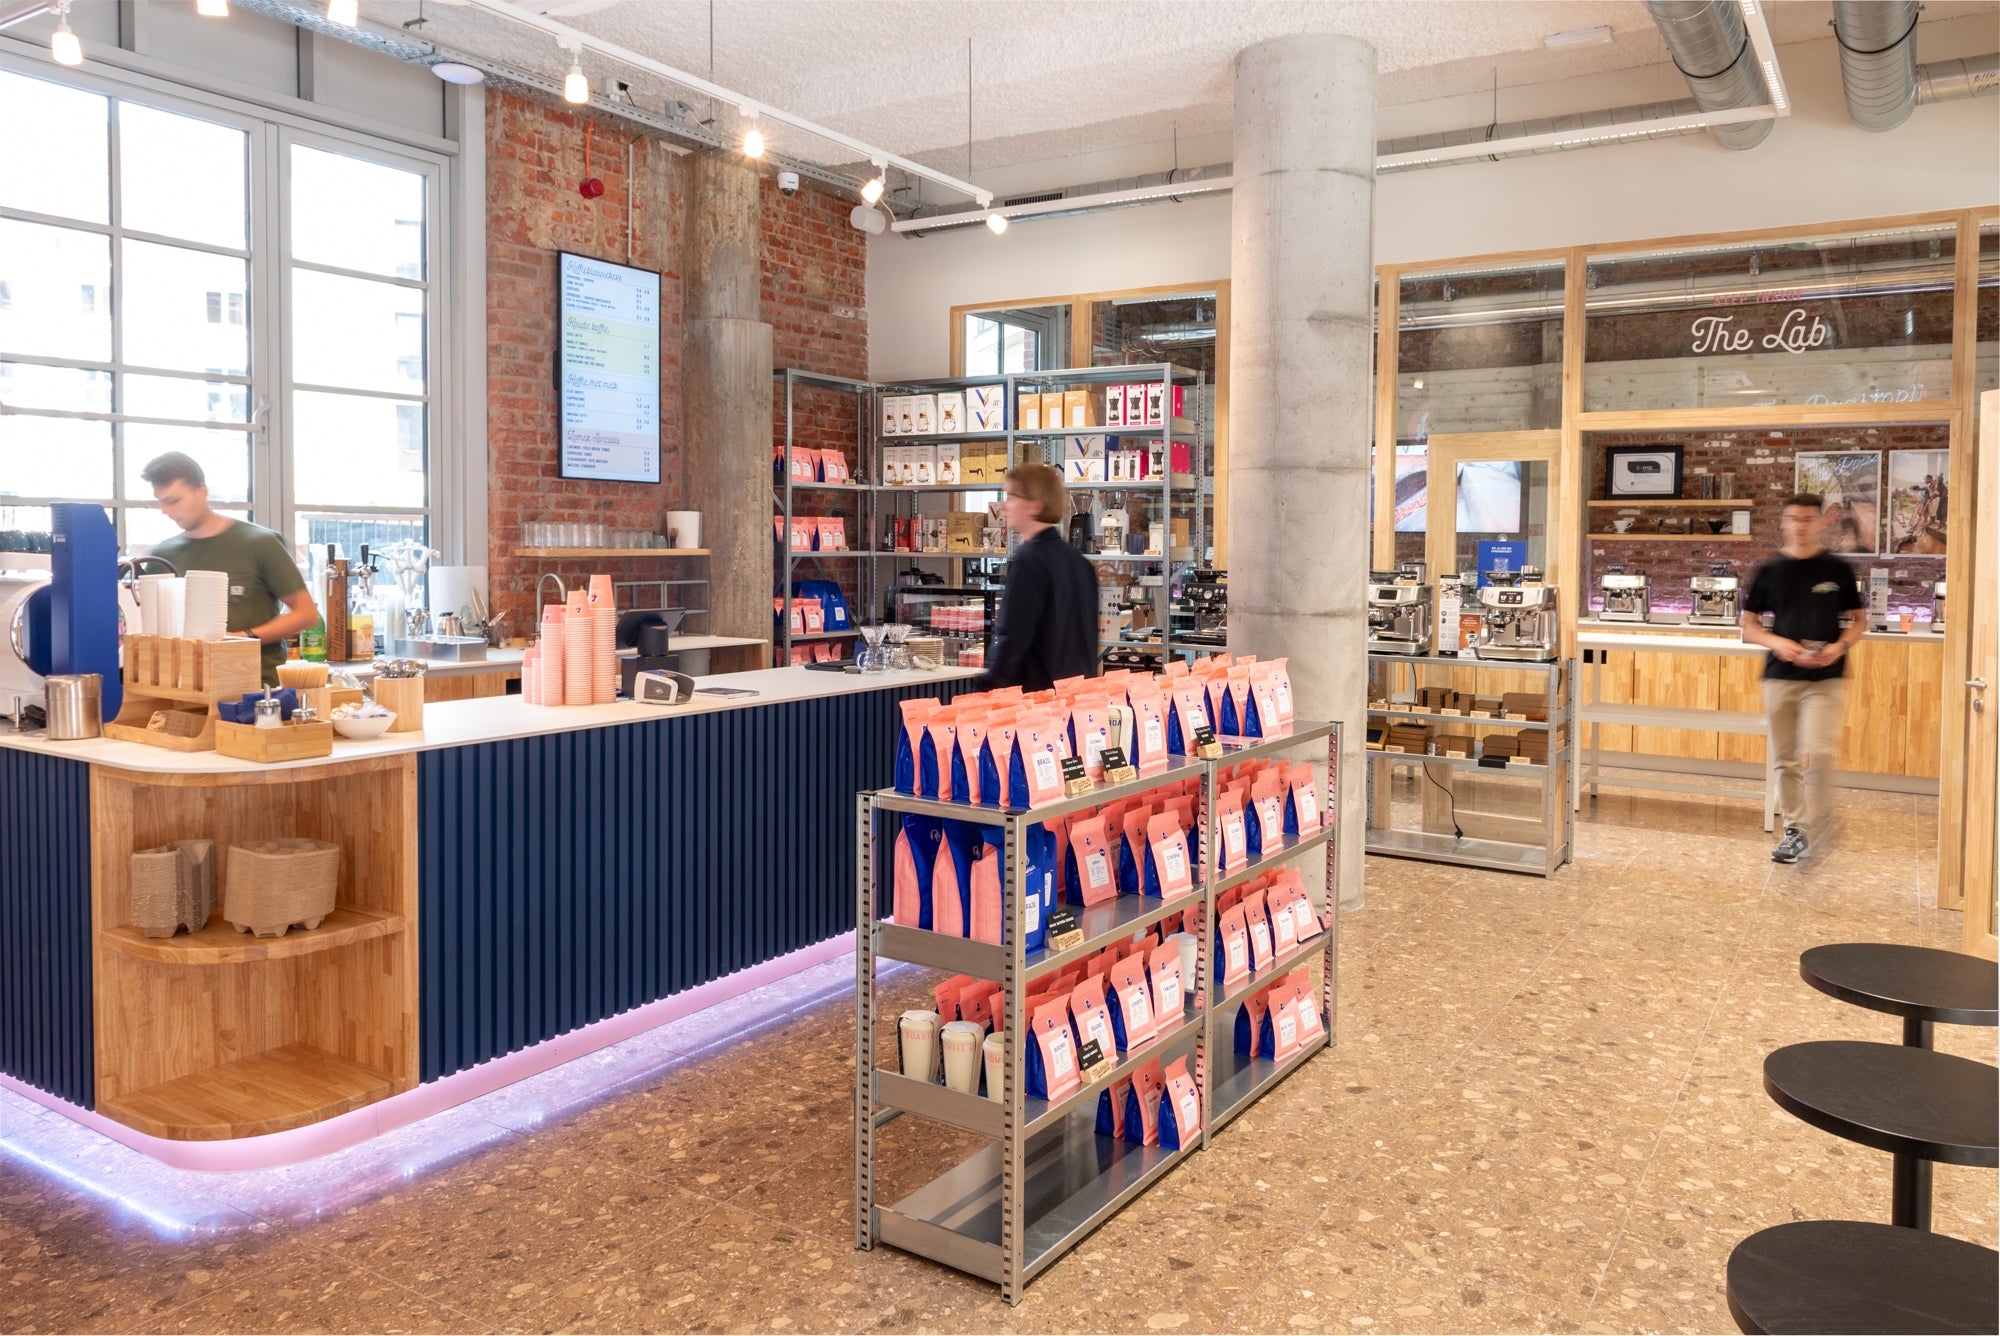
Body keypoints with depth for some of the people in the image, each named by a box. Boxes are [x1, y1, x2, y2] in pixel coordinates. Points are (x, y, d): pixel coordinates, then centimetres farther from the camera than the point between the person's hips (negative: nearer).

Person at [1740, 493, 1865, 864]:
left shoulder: (1838, 569, 2)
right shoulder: (1770, 571, 4)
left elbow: (1858, 620, 8)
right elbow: (1749, 625, 8)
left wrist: (1840, 646, -12)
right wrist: (1777, 643, -12)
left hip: (1825, 678, -2)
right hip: (1780, 676, 2)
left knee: (1818, 753, -14)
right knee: (1786, 759, 7)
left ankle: (1815, 829, 2)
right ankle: (1794, 827, 19)